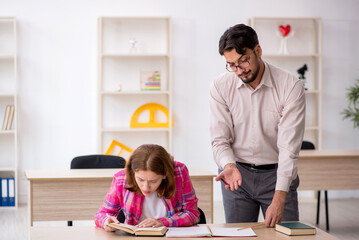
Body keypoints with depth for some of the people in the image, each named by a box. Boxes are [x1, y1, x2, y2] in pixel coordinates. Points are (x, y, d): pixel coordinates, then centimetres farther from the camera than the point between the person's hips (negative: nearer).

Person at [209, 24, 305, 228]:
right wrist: (229, 166, -30)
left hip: (277, 173, -1)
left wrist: (279, 198, -27)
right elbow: (220, 139, -7)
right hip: (238, 174, 2)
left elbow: (289, 147, -19)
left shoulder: (291, 86, -15)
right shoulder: (220, 87, -8)